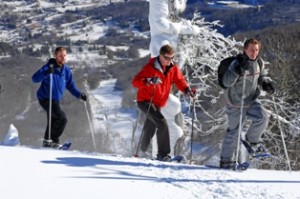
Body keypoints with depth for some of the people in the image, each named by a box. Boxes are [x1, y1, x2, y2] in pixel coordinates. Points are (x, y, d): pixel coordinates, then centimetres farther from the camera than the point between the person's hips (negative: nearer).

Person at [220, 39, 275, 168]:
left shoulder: (259, 63, -3)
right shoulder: (237, 63, -21)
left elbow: (262, 76, 16)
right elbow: (226, 82, -27)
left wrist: (266, 83, -6)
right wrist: (237, 70, -43)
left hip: (252, 100, 5)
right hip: (236, 103, -5)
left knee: (263, 117, -20)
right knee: (234, 131, 4)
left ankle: (252, 140, 6)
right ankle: (225, 160, 20)